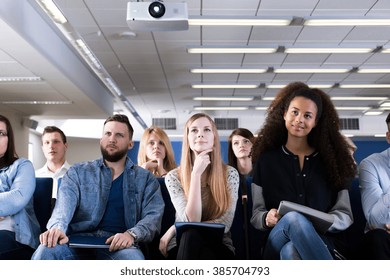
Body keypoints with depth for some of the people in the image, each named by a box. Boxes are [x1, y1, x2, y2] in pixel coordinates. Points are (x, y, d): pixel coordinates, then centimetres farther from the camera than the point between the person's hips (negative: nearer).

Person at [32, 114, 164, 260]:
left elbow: (153, 215, 2)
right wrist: (57, 227, -26)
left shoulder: (146, 179, 15)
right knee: (46, 251, -33)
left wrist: (131, 234, -20)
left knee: (134, 258, -37)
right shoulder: (78, 172, 15)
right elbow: (64, 205, -2)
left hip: (118, 245, 0)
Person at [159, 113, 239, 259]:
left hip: (219, 248, 0)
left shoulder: (230, 173, 0)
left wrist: (175, 228, -14)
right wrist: (196, 174, -21)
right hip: (181, 246, 0)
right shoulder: (174, 176, -1)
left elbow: (225, 224, -8)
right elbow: (191, 221, -15)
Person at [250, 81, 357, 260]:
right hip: (277, 243, 1)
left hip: (323, 241, 0)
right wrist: (267, 218, -14)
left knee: (292, 252, -38)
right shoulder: (266, 160, 14)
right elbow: (256, 215, 11)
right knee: (293, 218, -37)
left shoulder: (330, 159, 14)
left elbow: (345, 215, 11)